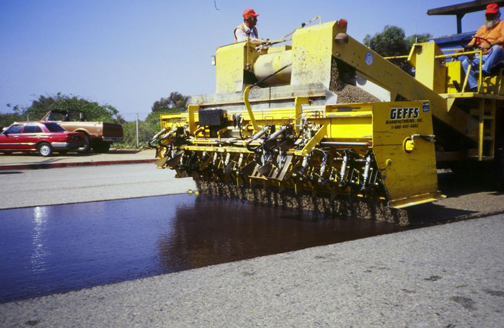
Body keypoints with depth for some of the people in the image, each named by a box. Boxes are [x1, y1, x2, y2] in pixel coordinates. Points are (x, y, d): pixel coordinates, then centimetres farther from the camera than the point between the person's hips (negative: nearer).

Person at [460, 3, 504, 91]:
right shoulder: (482, 29, 28)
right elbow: (472, 43, 22)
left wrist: (490, 44, -28)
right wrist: (464, 49, 0)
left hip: (496, 57, -5)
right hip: (482, 57, 5)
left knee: (496, 48, -38)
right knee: (466, 62, -18)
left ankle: (484, 70, -58)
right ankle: (474, 87, -30)